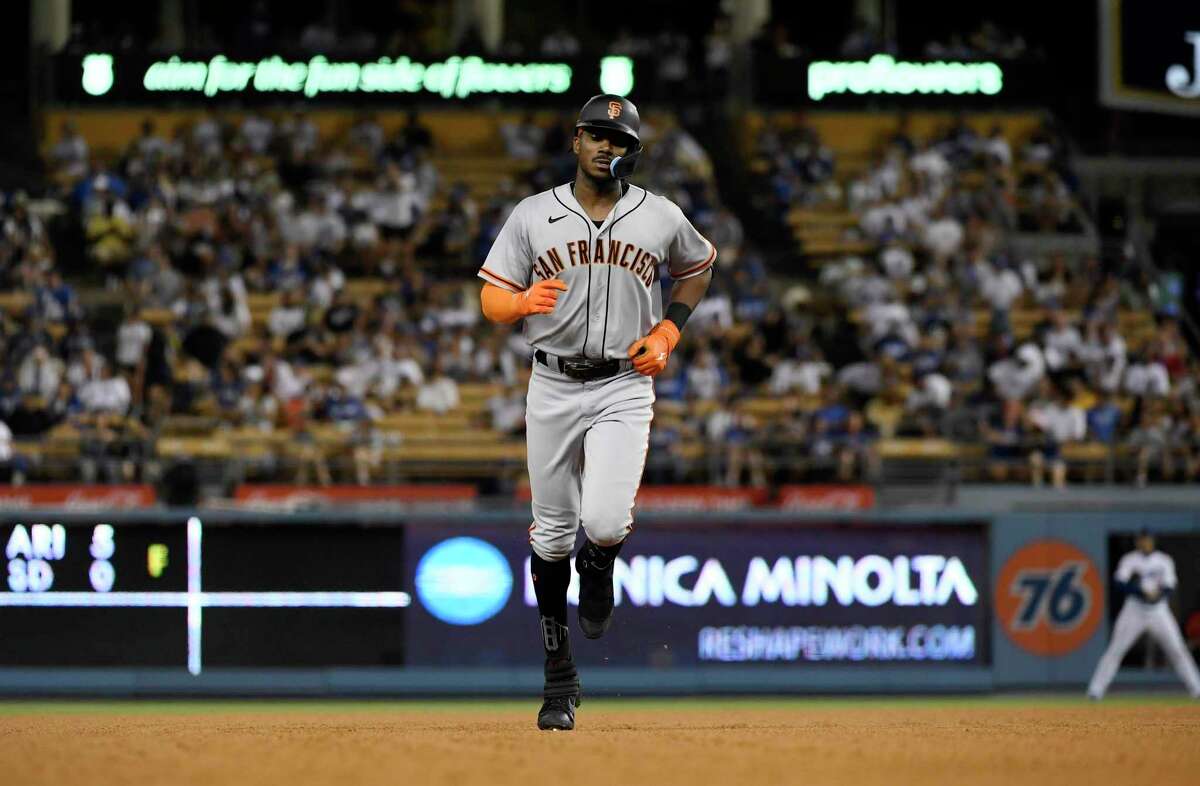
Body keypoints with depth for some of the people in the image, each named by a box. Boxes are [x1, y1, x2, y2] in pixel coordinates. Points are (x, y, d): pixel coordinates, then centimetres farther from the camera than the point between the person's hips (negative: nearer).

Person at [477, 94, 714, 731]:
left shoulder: (662, 219, 3)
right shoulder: (533, 216, 2)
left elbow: (699, 267, 22)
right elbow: (490, 297, 2)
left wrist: (669, 331, 7)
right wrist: (524, 301, -21)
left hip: (624, 388, -1)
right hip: (552, 386, 1)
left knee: (606, 524, -20)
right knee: (551, 534, 5)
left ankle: (598, 569, 19)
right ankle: (558, 676, 18)